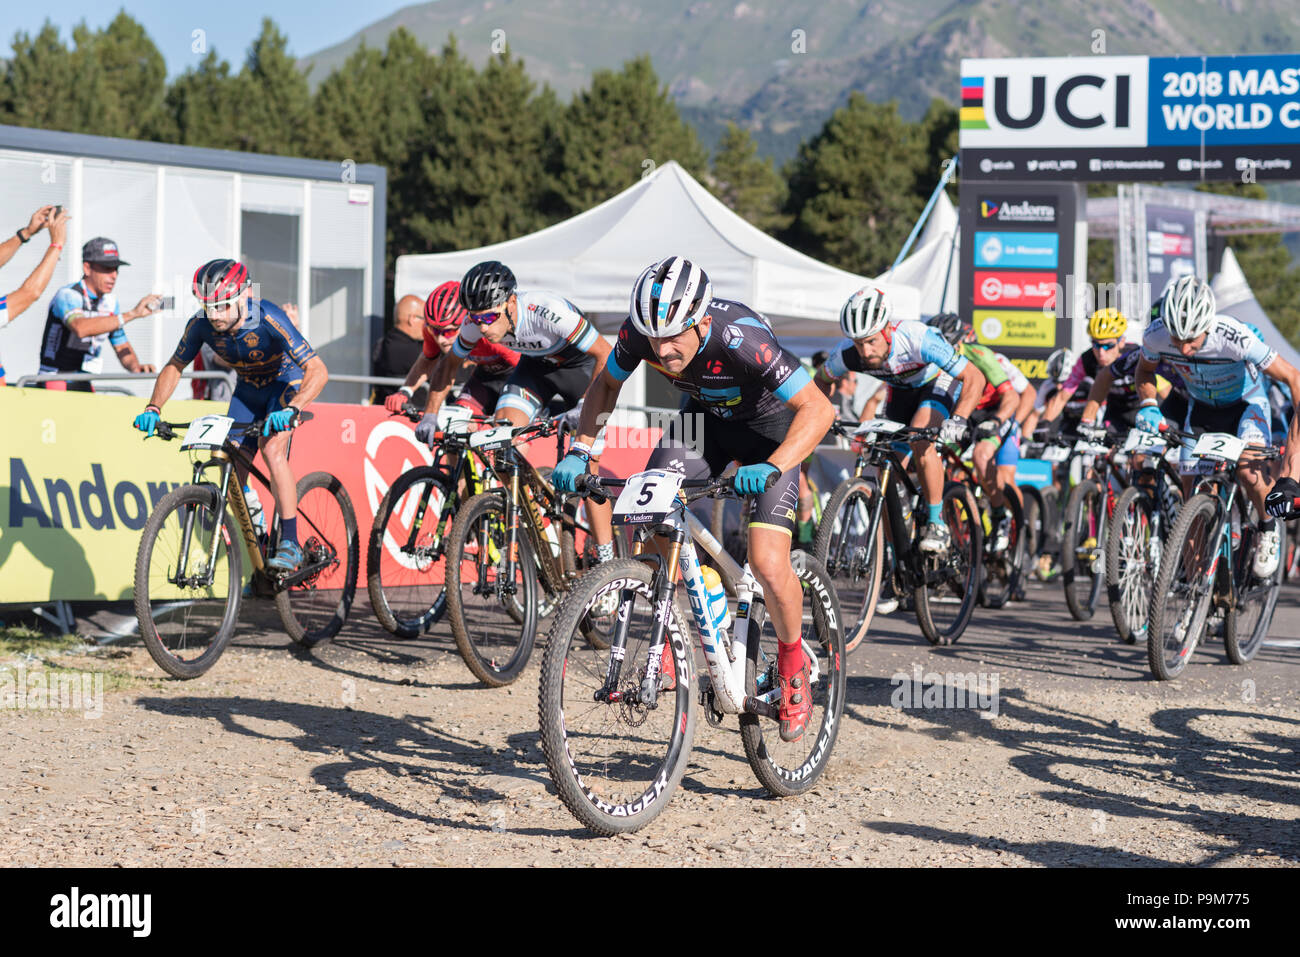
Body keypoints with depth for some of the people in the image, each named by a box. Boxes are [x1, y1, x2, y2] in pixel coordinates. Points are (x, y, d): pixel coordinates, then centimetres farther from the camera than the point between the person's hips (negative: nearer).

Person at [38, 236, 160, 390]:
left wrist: (134, 366, -9)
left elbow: (122, 347, 16)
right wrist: (132, 314, -37)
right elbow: (80, 328, -35)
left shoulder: (110, 302, 11)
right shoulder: (67, 295, -14)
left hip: (85, 388, 7)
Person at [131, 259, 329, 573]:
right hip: (248, 390, 5)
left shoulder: (268, 319, -34)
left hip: (287, 384, -5)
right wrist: (153, 408, -20)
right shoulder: (201, 325, -21)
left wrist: (291, 409, -53)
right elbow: (174, 367, -4)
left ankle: (290, 544, -24)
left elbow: (318, 370, -38)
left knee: (272, 449, -30)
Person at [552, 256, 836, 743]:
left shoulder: (742, 339, -38)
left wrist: (771, 468, -49)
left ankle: (793, 664, 10)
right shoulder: (640, 334, -24)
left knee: (767, 563, -19)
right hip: (705, 415, 5)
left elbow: (818, 408, -36)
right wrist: (579, 451, -15)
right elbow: (605, 385, -2)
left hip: (769, 425, -5)